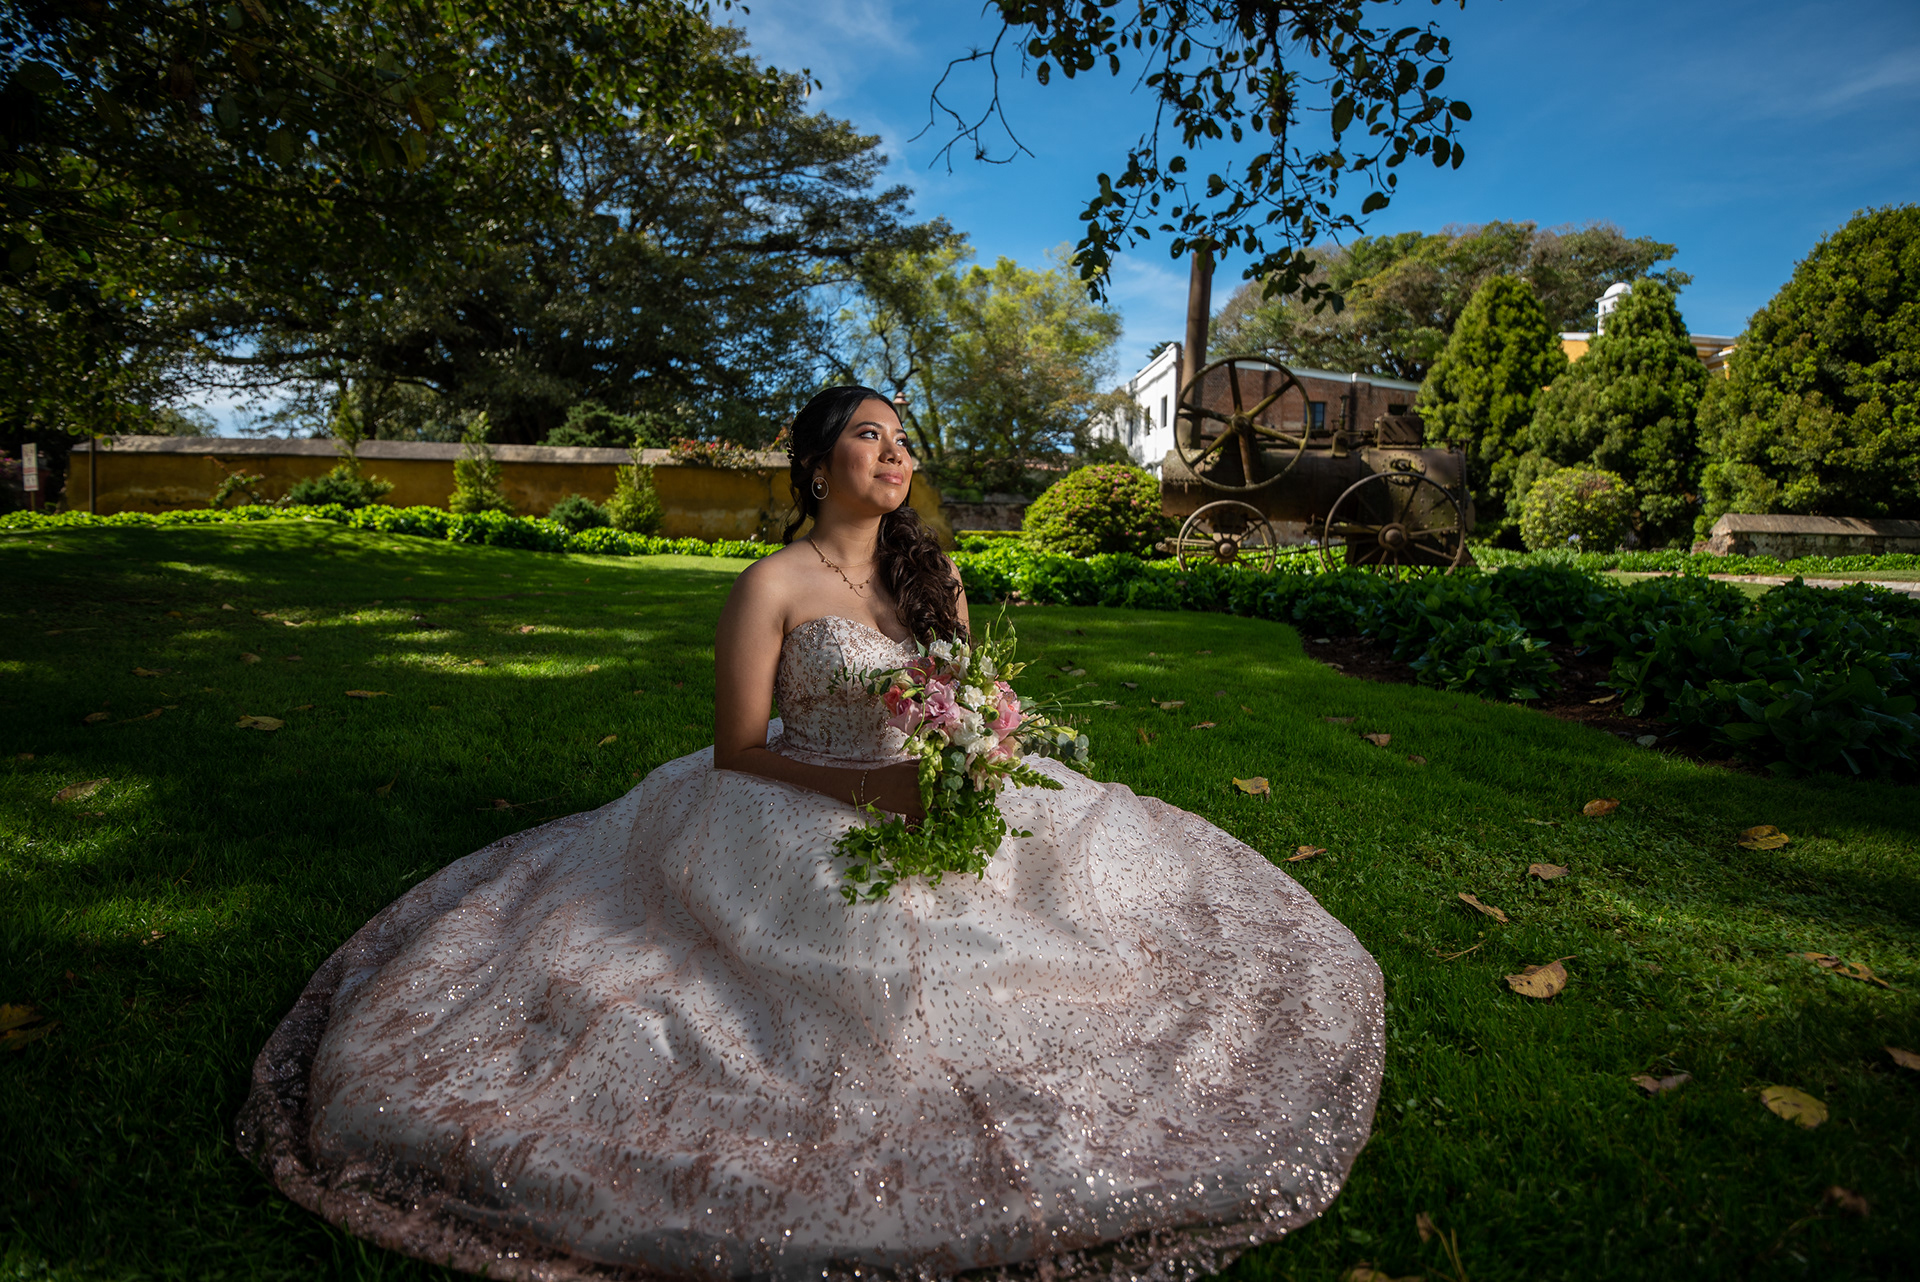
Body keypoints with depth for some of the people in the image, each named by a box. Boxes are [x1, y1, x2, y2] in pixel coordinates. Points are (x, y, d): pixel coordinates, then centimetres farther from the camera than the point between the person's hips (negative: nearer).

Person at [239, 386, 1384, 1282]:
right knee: (891, 965, -21)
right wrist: (869, 786, -23)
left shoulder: (934, 570, 6)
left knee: (1100, 859, 6)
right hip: (807, 820, -6)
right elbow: (737, 750, -11)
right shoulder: (773, 587, -12)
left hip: (934, 807, 7)